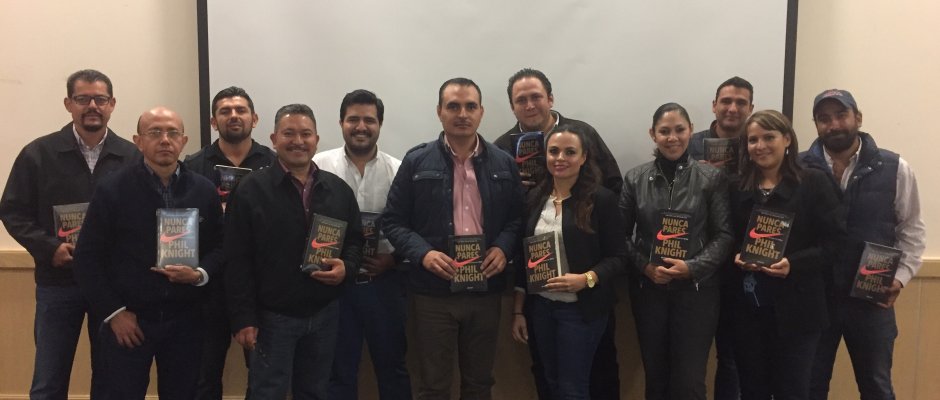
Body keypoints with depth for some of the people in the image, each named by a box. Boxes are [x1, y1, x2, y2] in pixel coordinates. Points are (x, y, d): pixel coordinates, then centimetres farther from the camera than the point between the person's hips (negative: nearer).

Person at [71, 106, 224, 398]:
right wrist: (113, 311, -7)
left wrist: (201, 273, -12)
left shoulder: (204, 190, 3)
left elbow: (220, 246, 9)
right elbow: (88, 257, -3)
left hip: (186, 318, 2)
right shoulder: (112, 190, -5)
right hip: (128, 319, -2)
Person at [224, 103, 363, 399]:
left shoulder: (338, 189, 6)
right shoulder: (251, 189, -6)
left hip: (325, 314, 4)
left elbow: (355, 240, 14)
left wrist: (347, 267, -8)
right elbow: (237, 261, -8)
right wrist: (243, 319, -12)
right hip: (272, 316, -4)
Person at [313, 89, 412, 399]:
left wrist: (391, 260, -14)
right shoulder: (319, 167, -2)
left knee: (392, 365, 14)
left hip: (385, 282, 1)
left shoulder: (398, 172, -1)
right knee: (338, 369, 14)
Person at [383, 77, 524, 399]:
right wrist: (423, 253, -18)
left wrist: (503, 248, -9)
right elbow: (393, 221, -2)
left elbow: (517, 217, 11)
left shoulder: (503, 163, 5)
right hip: (433, 291, -2)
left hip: (486, 290, 3)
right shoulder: (417, 162, -3)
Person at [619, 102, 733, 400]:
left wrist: (692, 267, -17)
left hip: (696, 289, -2)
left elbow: (724, 235, -5)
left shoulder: (712, 178, -3)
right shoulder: (635, 179, 2)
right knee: (655, 376, 13)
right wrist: (645, 266, -13)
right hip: (648, 289, 2)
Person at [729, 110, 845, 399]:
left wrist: (794, 264, -19)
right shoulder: (739, 188, 9)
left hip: (796, 307, -3)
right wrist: (736, 257, -9)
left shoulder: (813, 182, -3)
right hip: (747, 307, 3)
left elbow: (835, 239, -7)